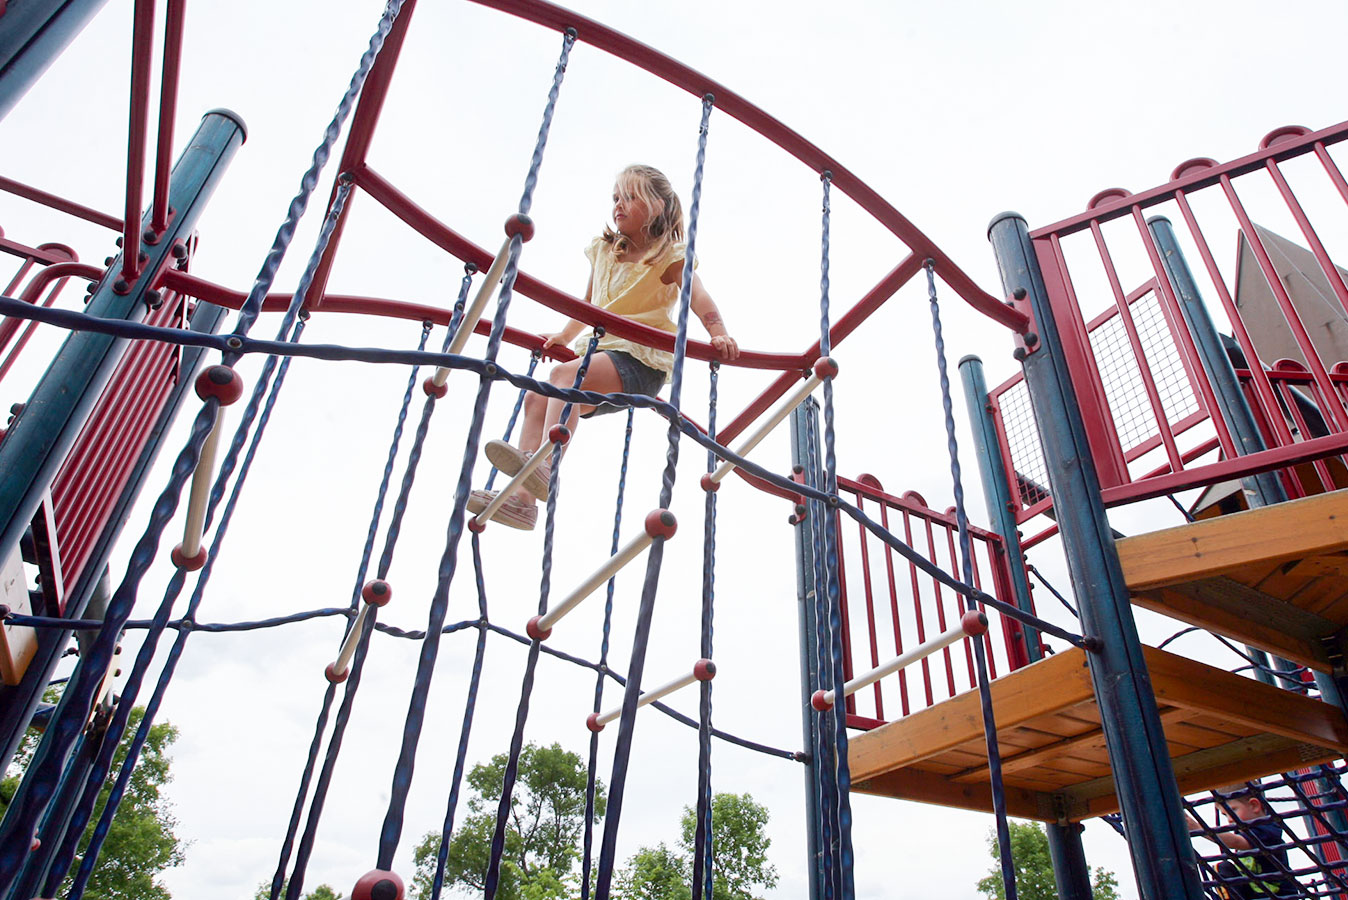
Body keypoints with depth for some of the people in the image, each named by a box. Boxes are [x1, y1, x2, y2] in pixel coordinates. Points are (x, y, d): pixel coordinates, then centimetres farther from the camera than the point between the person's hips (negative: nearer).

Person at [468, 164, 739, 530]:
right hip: (598, 349, 7)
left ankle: (544, 468, -42)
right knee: (536, 397, -12)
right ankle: (523, 499, -16)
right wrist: (565, 335, 19)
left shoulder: (669, 256, -2)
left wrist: (719, 334, -35)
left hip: (642, 361, -7)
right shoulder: (603, 251, 18)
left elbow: (698, 296, -18)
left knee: (566, 374, -32)